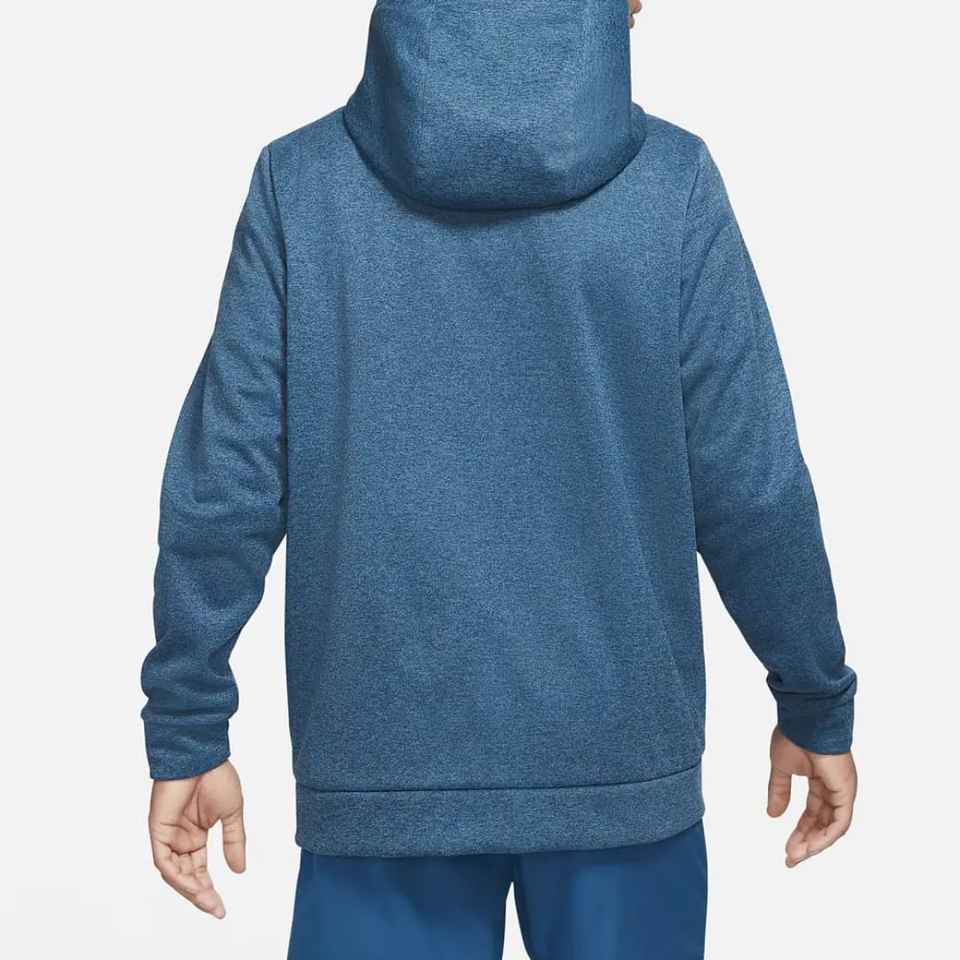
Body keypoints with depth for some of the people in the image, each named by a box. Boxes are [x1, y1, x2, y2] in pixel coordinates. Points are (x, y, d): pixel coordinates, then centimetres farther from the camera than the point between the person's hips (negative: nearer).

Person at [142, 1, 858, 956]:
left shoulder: (300, 180, -4)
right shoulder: (672, 183, -6)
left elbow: (223, 485, -5)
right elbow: (753, 487, -5)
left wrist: (187, 730, 4)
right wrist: (817, 705, 8)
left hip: (382, 757, 1)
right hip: (617, 751, 0)